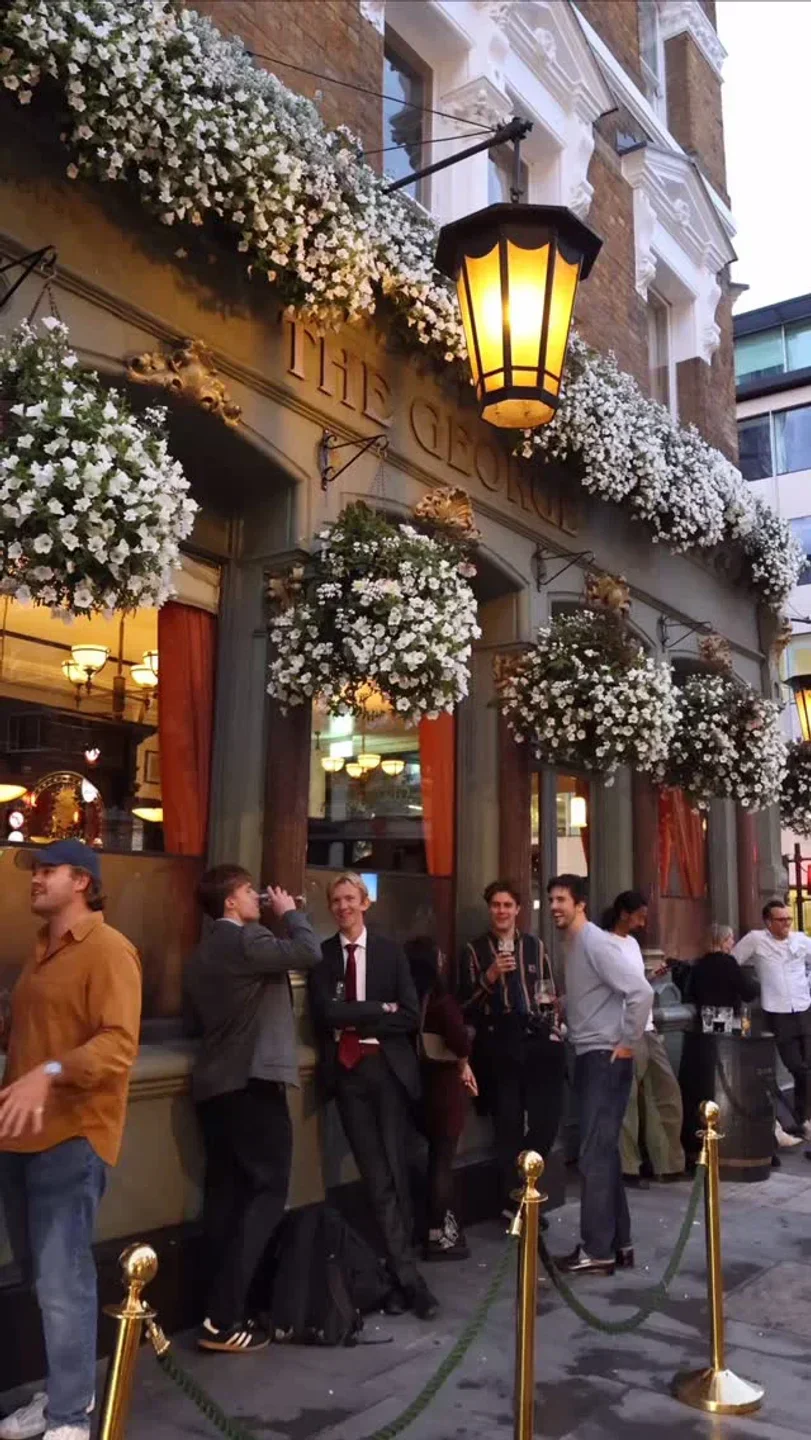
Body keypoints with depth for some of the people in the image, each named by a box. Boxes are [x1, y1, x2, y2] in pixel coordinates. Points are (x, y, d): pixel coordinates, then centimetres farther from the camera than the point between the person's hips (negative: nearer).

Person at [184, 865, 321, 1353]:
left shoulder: (203, 952, 16)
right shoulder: (247, 939, -12)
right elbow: (309, 952, -20)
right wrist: (290, 911, -4)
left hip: (215, 1082, 9)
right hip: (253, 1081, -9)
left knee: (227, 1192, 11)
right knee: (267, 1190, -5)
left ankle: (224, 1306, 14)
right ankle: (224, 1318, -9)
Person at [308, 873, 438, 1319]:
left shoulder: (390, 952, 5)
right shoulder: (322, 954, 5)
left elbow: (411, 1016, -3)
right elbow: (325, 1013, -8)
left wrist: (357, 1019, -9)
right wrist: (380, 1008, -10)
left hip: (387, 1068, 0)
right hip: (347, 1071, 0)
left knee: (395, 1174, 2)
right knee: (376, 1178, 2)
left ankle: (399, 1278, 13)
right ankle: (408, 1277, 8)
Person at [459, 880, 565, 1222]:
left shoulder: (535, 946, 12)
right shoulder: (475, 950, 4)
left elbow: (549, 994, 14)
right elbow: (466, 1005, 0)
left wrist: (553, 1033, 4)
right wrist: (489, 977, -14)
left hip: (537, 1040, 2)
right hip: (500, 1044, -2)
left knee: (546, 1118, 0)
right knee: (508, 1123, 3)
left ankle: (522, 1188, 23)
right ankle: (513, 1199, 17)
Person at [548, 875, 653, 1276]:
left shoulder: (596, 942, -15)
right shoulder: (572, 944, 13)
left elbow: (641, 991, -23)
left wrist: (628, 1043, -16)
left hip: (606, 1058, -10)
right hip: (588, 1057, 10)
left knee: (595, 1154, -6)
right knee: (604, 1151, 14)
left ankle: (597, 1249, 1)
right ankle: (618, 1241, 22)